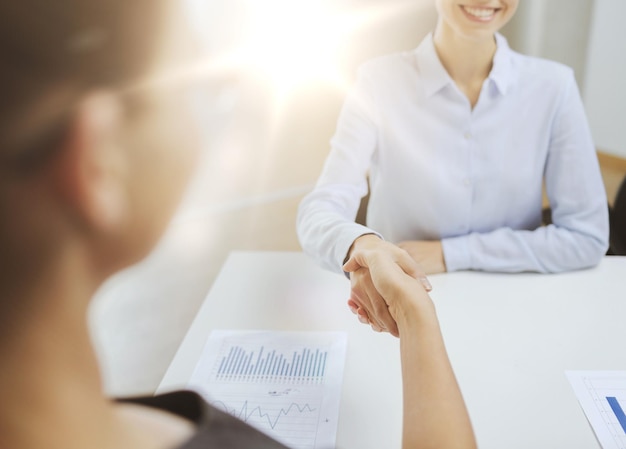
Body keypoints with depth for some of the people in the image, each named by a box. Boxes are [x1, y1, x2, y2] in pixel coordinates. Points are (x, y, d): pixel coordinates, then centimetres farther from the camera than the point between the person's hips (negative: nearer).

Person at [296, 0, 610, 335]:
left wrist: (451, 254, -12)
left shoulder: (552, 86, -5)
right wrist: (361, 244, -41)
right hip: (398, 316, 0)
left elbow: (588, 237, -5)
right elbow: (319, 210, -19)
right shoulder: (379, 82, -9)